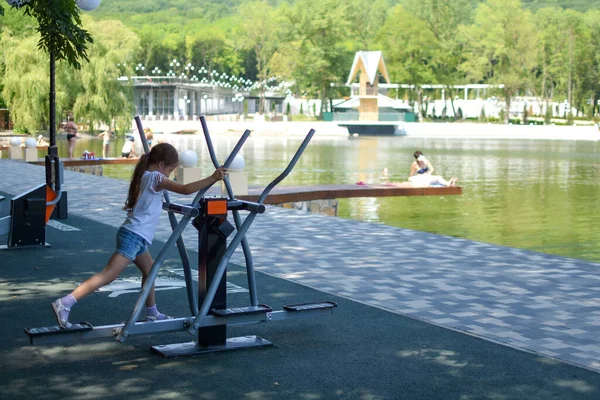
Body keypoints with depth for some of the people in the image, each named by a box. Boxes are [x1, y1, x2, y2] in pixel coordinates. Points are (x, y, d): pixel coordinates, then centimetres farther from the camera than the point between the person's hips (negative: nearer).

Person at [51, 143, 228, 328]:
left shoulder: (145, 176, 16)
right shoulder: (155, 177, -10)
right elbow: (185, 189, -18)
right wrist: (212, 178, -15)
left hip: (135, 236, 11)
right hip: (133, 236, -11)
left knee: (149, 270, 23)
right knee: (108, 275, -15)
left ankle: (152, 313, 32)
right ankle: (64, 303, -21)